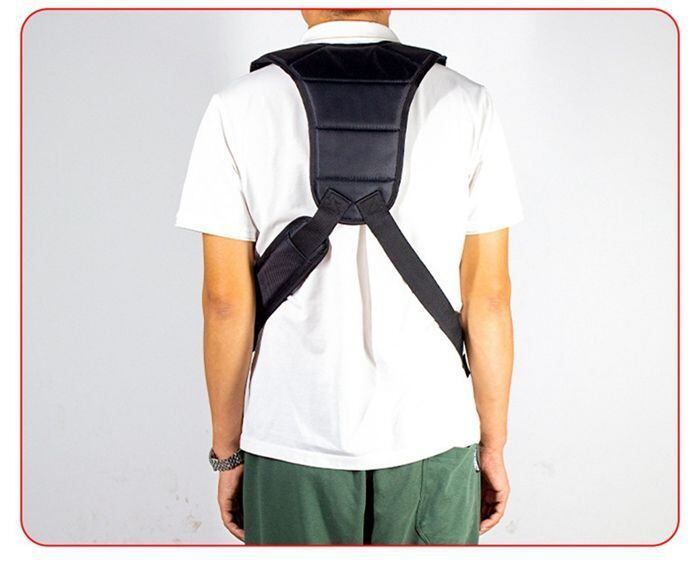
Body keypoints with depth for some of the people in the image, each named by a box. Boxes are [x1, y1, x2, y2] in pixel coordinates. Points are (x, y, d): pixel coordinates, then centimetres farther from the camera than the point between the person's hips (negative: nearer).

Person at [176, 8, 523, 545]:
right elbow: (489, 297, -4)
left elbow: (226, 302, -6)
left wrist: (227, 453, 6)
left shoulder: (239, 109, -7)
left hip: (291, 449, 0)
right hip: (432, 442, 1)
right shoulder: (467, 104, -5)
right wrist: (493, 445, 8)